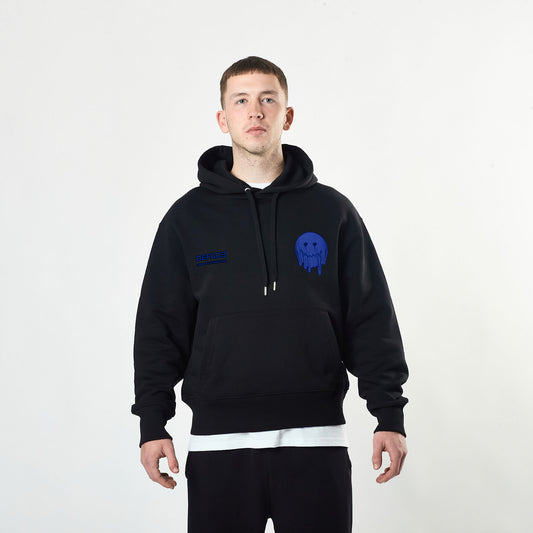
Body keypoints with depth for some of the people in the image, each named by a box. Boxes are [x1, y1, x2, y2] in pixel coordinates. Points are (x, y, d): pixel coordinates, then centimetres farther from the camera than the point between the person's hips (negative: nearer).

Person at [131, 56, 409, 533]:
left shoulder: (333, 211, 6)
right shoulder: (188, 216, 6)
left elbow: (372, 322, 6)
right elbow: (160, 327, 6)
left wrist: (389, 415, 0)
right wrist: (152, 423, 0)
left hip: (316, 439, 0)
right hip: (219, 442, 0)